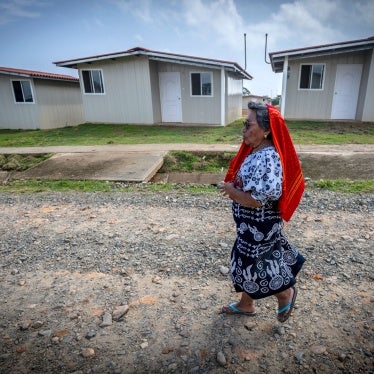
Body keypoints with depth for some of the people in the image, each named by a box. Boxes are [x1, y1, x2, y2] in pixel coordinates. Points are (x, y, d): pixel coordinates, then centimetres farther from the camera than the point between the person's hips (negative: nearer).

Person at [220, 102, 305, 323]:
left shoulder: (267, 159, -28)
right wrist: (233, 188, 1)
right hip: (251, 225, 10)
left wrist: (230, 190, -17)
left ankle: (286, 293, 37)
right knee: (246, 263, 22)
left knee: (256, 266, 10)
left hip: (259, 227, -10)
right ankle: (246, 304, 43)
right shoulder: (257, 152, 3)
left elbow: (255, 200, -30)